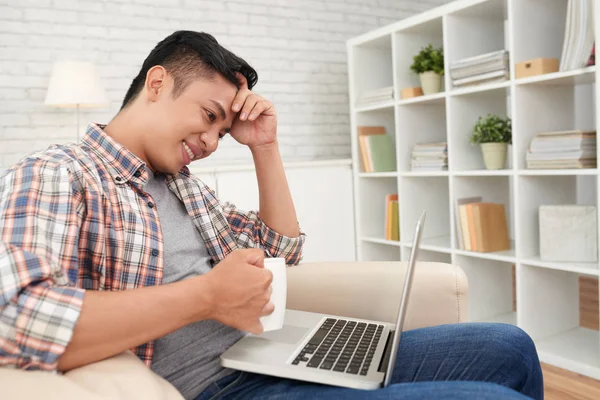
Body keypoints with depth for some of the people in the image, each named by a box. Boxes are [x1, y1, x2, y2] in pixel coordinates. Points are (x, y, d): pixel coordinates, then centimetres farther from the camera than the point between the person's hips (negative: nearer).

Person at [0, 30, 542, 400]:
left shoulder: (184, 184, 19)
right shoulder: (53, 175, -5)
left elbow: (284, 249, 23)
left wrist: (266, 146, 11)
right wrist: (205, 296, -22)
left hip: (283, 356, 8)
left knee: (509, 349, 2)